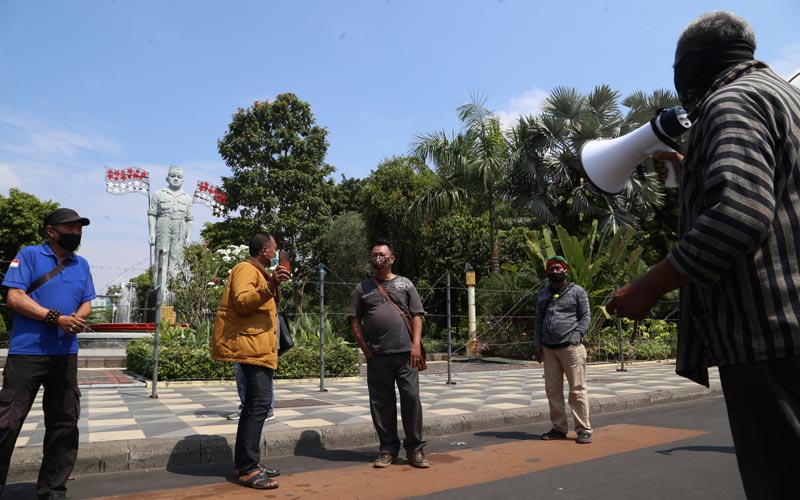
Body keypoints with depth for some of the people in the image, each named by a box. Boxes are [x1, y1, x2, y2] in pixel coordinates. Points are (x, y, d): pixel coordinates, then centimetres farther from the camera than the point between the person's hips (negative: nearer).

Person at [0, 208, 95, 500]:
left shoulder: (82, 264, 14)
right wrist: (56, 318, -18)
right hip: (27, 352, -5)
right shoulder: (29, 255, 0)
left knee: (65, 423, 9)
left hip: (66, 354, 5)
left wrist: (78, 317, -10)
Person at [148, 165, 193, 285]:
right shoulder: (159, 194, 10)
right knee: (161, 256, -5)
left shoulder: (187, 198, 15)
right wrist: (152, 232, -3)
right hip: (163, 227, -1)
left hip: (180, 231, 2)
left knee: (176, 256, -2)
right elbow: (152, 214, 5)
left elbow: (189, 219, 13)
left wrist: (189, 236, 6)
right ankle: (160, 286, -4)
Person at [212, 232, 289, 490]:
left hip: (259, 347, 11)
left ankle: (245, 464, 20)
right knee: (259, 405, -14)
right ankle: (247, 469, -11)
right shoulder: (246, 269, -8)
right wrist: (270, 287, -34)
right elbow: (242, 302, -25)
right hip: (252, 346, -11)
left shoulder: (257, 272, 23)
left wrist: (272, 286, 26)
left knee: (254, 405, 13)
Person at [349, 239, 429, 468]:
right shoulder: (362, 288, 11)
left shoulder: (405, 284, 10)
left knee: (411, 398, -1)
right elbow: (355, 320, 8)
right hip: (377, 356, 1)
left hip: (405, 354, -1)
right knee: (381, 403, 7)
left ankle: (415, 449, 13)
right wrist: (365, 348, -1)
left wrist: (416, 345, -5)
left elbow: (417, 316, 6)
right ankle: (388, 449, 21)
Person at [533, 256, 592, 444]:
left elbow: (586, 317, 1)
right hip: (548, 349, 5)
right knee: (553, 390, 7)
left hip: (570, 347, -4)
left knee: (577, 390, -2)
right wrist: (537, 343, 9)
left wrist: (575, 337, -12)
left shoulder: (577, 291, 3)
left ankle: (583, 429, 6)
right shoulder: (542, 294, 16)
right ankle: (559, 428, 17)